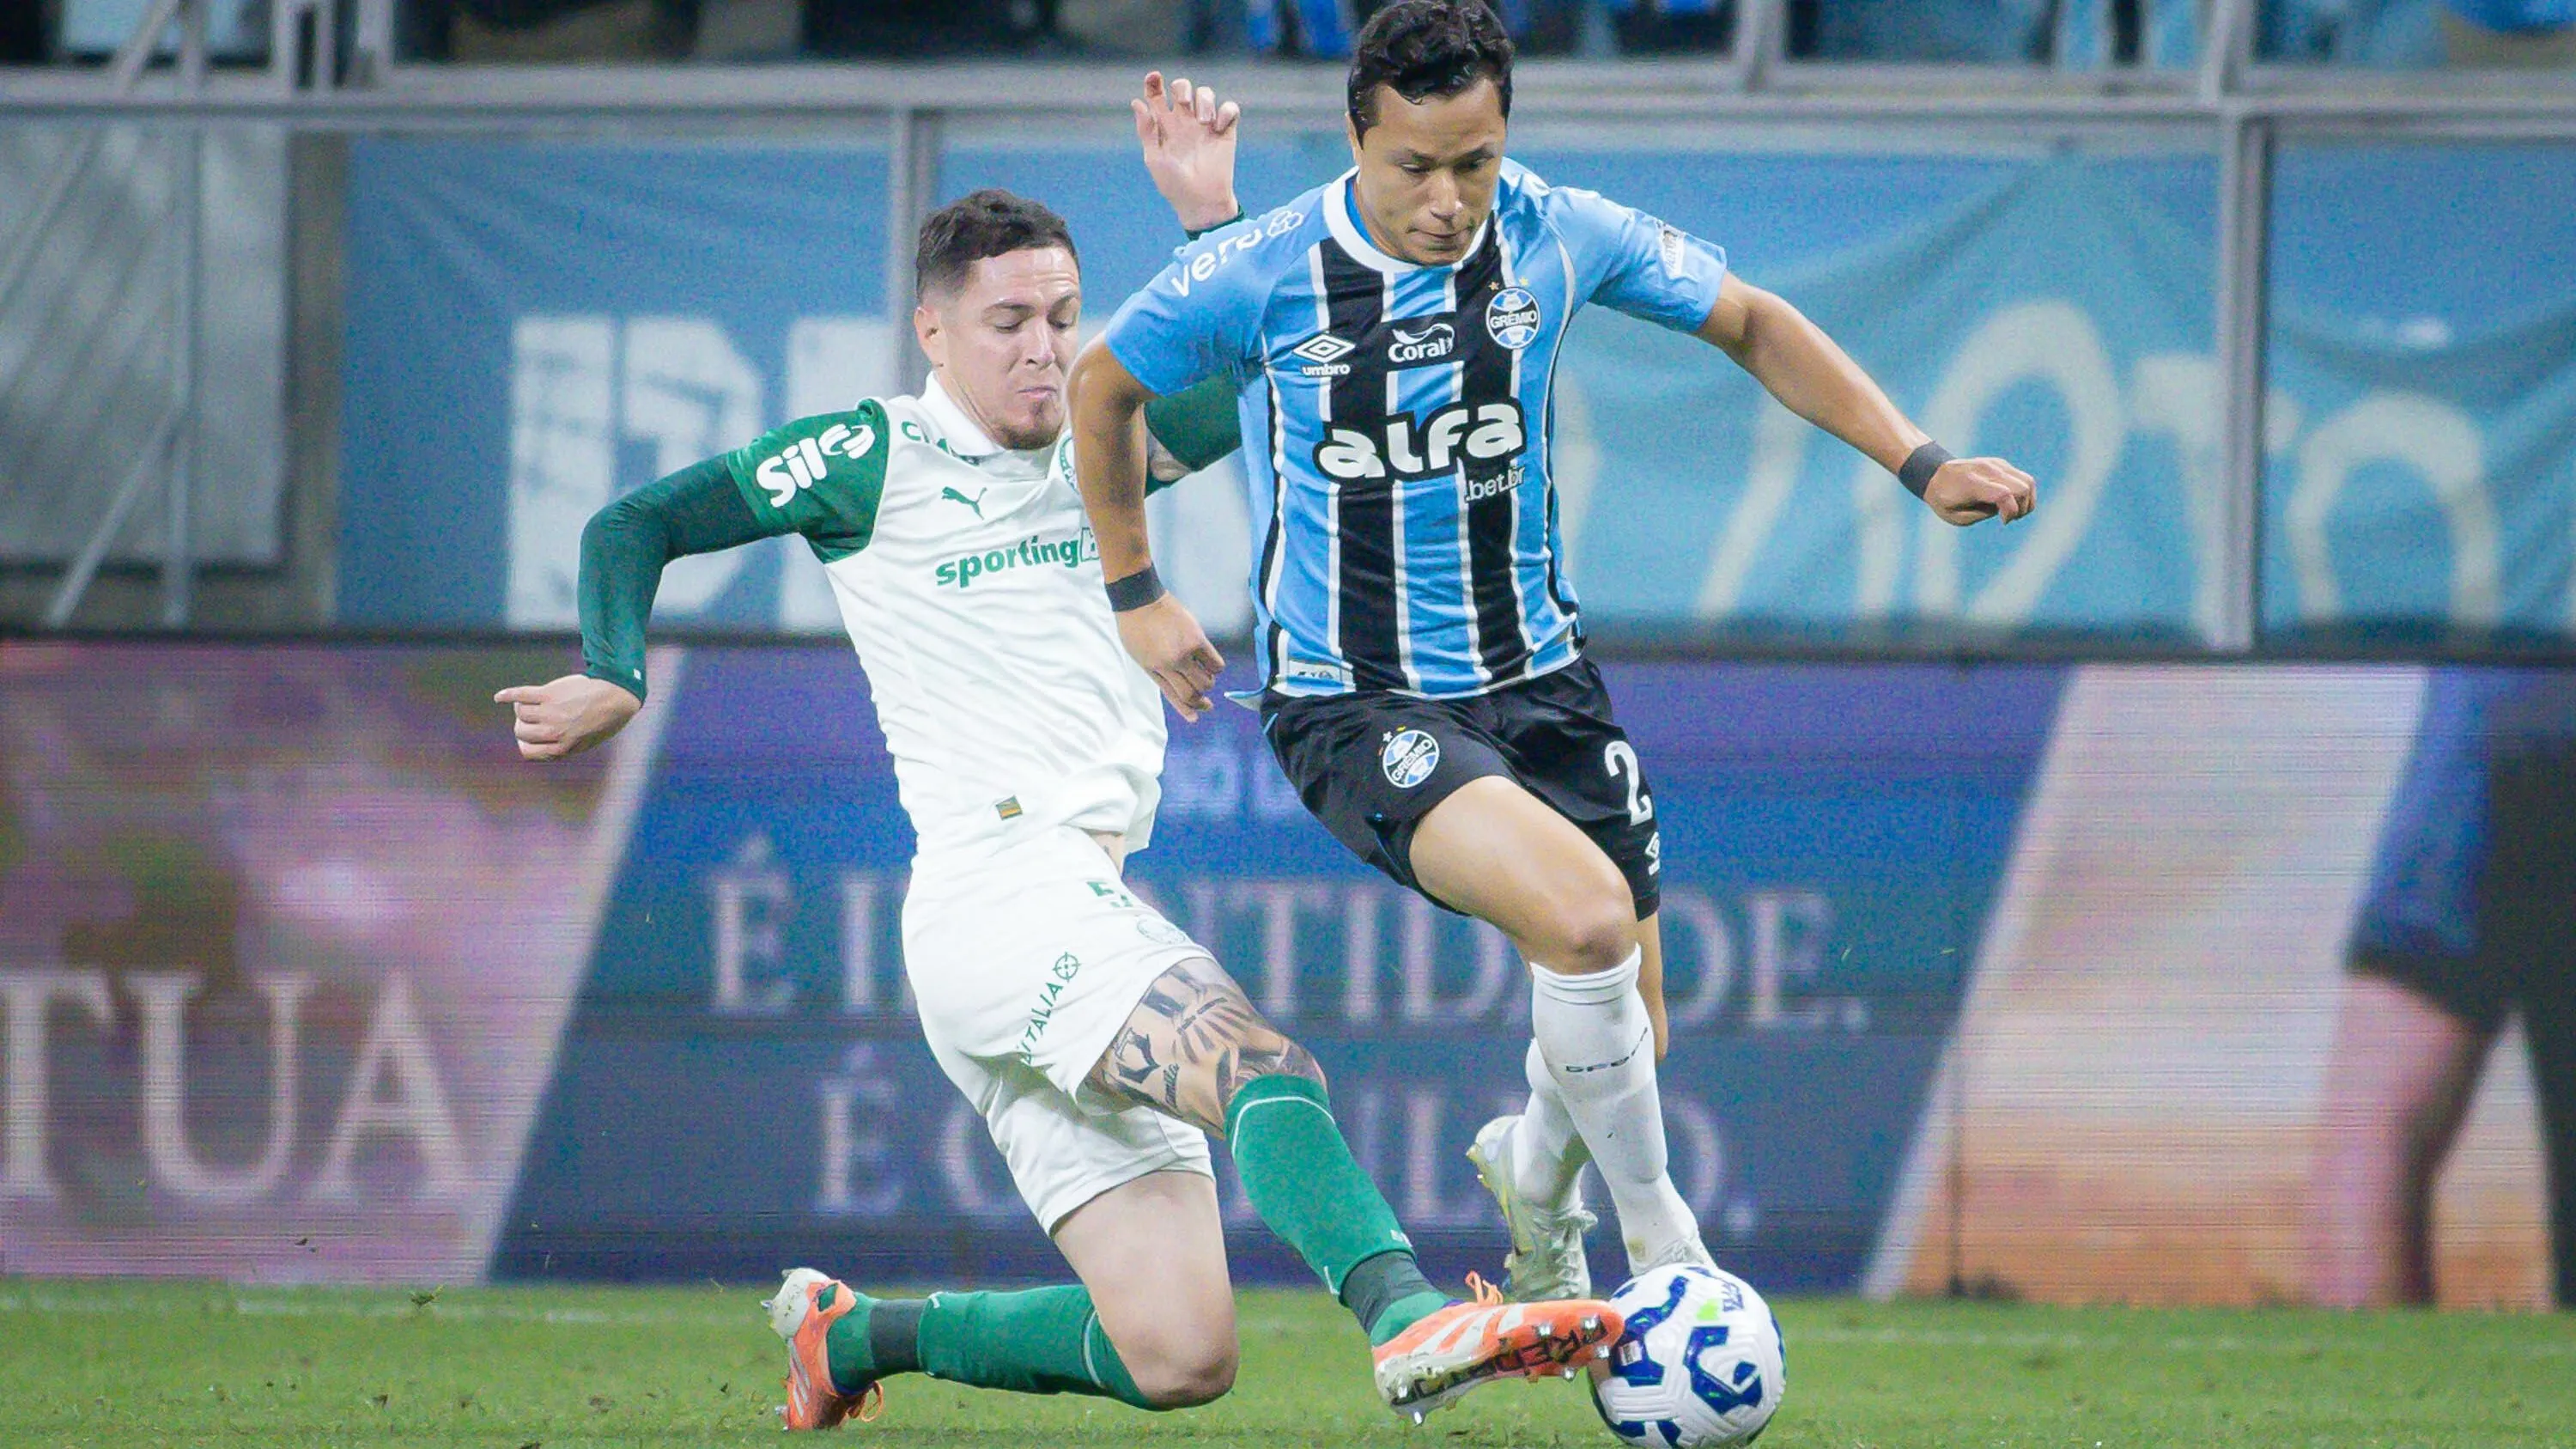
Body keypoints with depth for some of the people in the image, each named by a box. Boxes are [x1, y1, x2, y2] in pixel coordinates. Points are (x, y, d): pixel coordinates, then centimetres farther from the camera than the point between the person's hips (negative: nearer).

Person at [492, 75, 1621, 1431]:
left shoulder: (1092, 447, 20)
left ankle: (853, 1333, 19)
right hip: (994, 892, -8)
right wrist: (615, 679, -6)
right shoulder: (873, 457, 4)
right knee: (1261, 1066, -34)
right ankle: (1407, 1317, -57)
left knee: (1177, 1359, 1)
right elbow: (635, 526, 8)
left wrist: (1215, 212, 1)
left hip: (1092, 909, 8)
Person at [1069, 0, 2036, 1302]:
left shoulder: (1559, 239, -6)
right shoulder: (1259, 277, -14)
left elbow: (1751, 325, 10)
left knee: (1621, 1034, 6)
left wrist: (1919, 464, 3)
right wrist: (1133, 594, 9)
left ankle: (1536, 1174, 44)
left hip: (1534, 677, 4)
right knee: (1584, 915, -29)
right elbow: (1103, 386, 6)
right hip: (1349, 703, -4)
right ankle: (1658, 1240, -9)